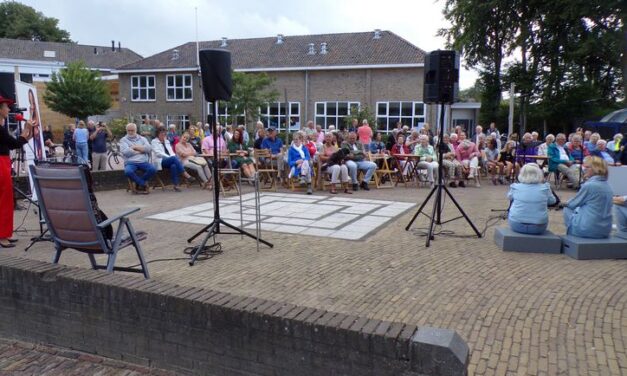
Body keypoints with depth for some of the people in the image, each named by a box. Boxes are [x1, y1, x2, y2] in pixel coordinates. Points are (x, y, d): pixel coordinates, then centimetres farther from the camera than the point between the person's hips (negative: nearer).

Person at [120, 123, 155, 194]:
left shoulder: (142, 138, 20)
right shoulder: (123, 140, 13)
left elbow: (149, 148, 2)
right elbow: (125, 152, -6)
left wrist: (135, 147, -3)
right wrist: (141, 150, 2)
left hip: (143, 162, 2)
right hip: (130, 162, -2)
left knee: (153, 169, -29)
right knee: (128, 172, -37)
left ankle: (139, 184, -7)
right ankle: (143, 184, -13)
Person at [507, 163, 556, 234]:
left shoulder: (515, 187, -8)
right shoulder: (545, 188, -9)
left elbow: (509, 197, 14)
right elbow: (552, 201, 9)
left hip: (516, 225, 0)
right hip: (538, 228, 0)